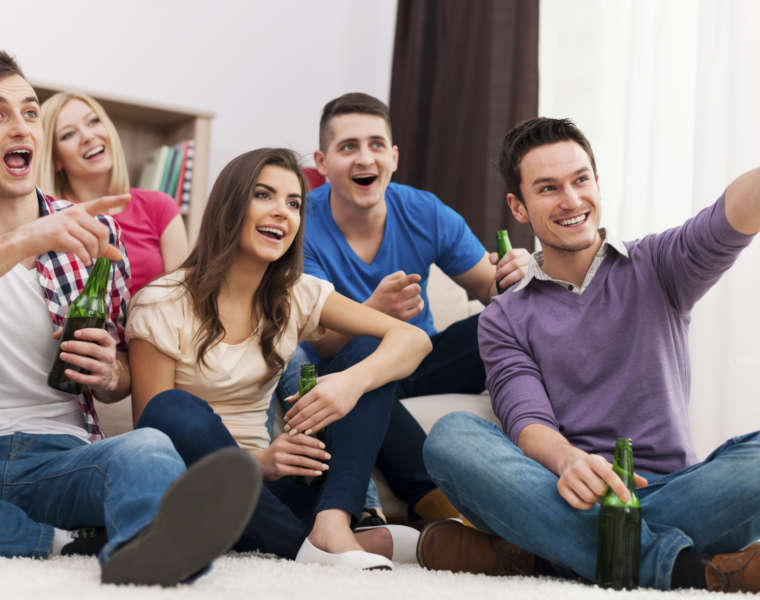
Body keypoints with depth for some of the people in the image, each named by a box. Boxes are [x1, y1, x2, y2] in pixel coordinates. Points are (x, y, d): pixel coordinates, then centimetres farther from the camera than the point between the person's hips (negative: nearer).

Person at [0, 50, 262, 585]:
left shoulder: (94, 231, 13)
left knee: (146, 446, -35)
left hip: (57, 456, 1)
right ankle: (70, 545, -29)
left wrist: (108, 375, -4)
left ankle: (142, 554, -67)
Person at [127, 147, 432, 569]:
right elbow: (157, 427, -11)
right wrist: (258, 462, -28)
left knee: (372, 363, -8)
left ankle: (333, 524, -30)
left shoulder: (297, 297, 5)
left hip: (263, 486, 4)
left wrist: (354, 380, -26)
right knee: (177, 410, -35)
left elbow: (413, 339, -3)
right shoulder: (161, 307, -7)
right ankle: (305, 542, -26)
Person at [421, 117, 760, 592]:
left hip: (668, 493, 0)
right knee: (452, 436, -27)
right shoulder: (505, 320, 13)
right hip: (572, 500, 1)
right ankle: (687, 569, -36)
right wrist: (570, 461, -29)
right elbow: (527, 422, -4)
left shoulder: (655, 269, 12)